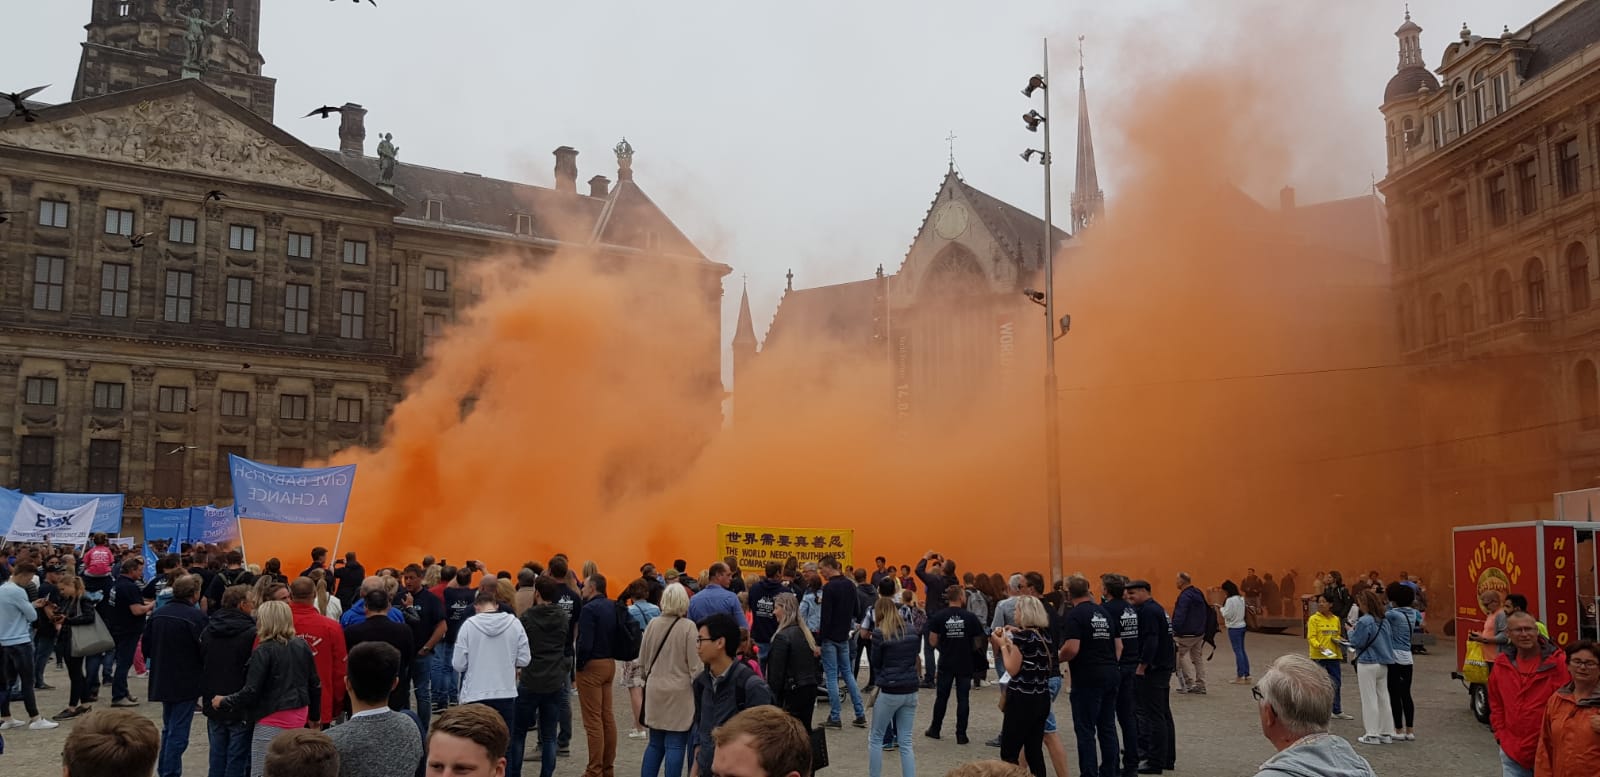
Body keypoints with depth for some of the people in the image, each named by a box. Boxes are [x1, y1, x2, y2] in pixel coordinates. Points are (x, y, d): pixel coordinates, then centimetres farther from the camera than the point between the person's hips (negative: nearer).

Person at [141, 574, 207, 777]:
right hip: (186, 684, -7)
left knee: (168, 728, 21)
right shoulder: (197, 617, -19)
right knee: (178, 733, -1)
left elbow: (146, 647, 8)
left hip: (162, 681, 7)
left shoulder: (158, 614, 3)